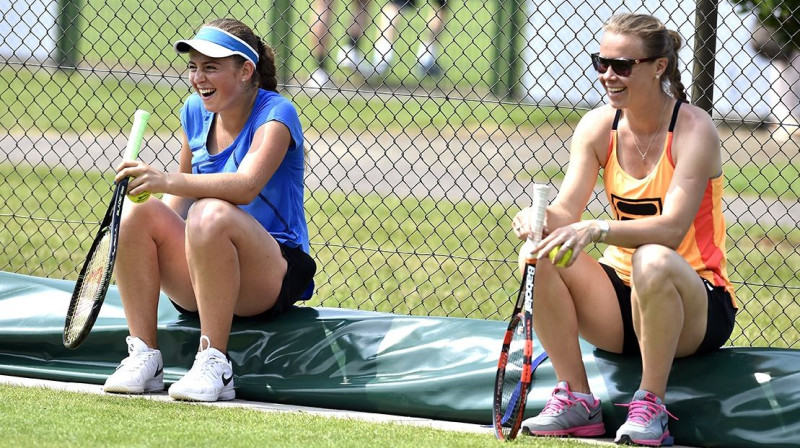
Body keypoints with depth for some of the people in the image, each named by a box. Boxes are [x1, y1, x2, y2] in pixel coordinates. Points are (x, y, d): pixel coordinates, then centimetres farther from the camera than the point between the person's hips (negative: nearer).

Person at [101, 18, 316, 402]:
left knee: (211, 214, -36)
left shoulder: (275, 114, -12)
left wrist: (166, 181, -43)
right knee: (138, 213, -19)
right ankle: (143, 357, -18)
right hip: (197, 287, 6)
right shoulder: (195, 111, 8)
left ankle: (214, 366, -30)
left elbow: (247, 185, -31)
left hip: (272, 279, -6)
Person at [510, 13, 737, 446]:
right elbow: (565, 211, -9)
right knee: (544, 253, -21)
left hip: (694, 304, -5)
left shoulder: (693, 129, -15)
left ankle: (650, 405, -22)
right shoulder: (599, 126, 0)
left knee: (653, 261, -38)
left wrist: (596, 230, -42)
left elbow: (671, 230, -27)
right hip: (621, 297, 5)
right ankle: (577, 401, -13)